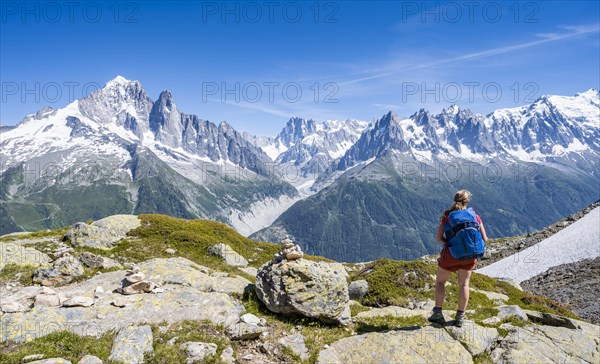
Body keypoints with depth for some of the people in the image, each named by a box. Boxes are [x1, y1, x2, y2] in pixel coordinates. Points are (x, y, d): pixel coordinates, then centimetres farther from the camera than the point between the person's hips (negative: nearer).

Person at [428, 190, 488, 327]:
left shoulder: (447, 215, -3)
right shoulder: (475, 216, 0)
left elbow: (438, 238, -7)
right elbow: (484, 239, 1)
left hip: (451, 254, -2)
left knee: (440, 281, 17)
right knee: (464, 284, 17)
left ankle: (438, 314, 16)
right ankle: (460, 317, 21)